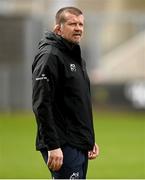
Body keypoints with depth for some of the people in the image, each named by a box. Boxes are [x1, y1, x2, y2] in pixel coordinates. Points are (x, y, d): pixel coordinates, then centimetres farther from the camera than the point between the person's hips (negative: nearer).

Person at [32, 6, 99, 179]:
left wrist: (90, 139, 21)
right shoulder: (50, 56, -12)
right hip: (63, 146, -10)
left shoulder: (77, 57, 18)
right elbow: (41, 105, -20)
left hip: (80, 145, 10)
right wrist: (52, 146, -24)